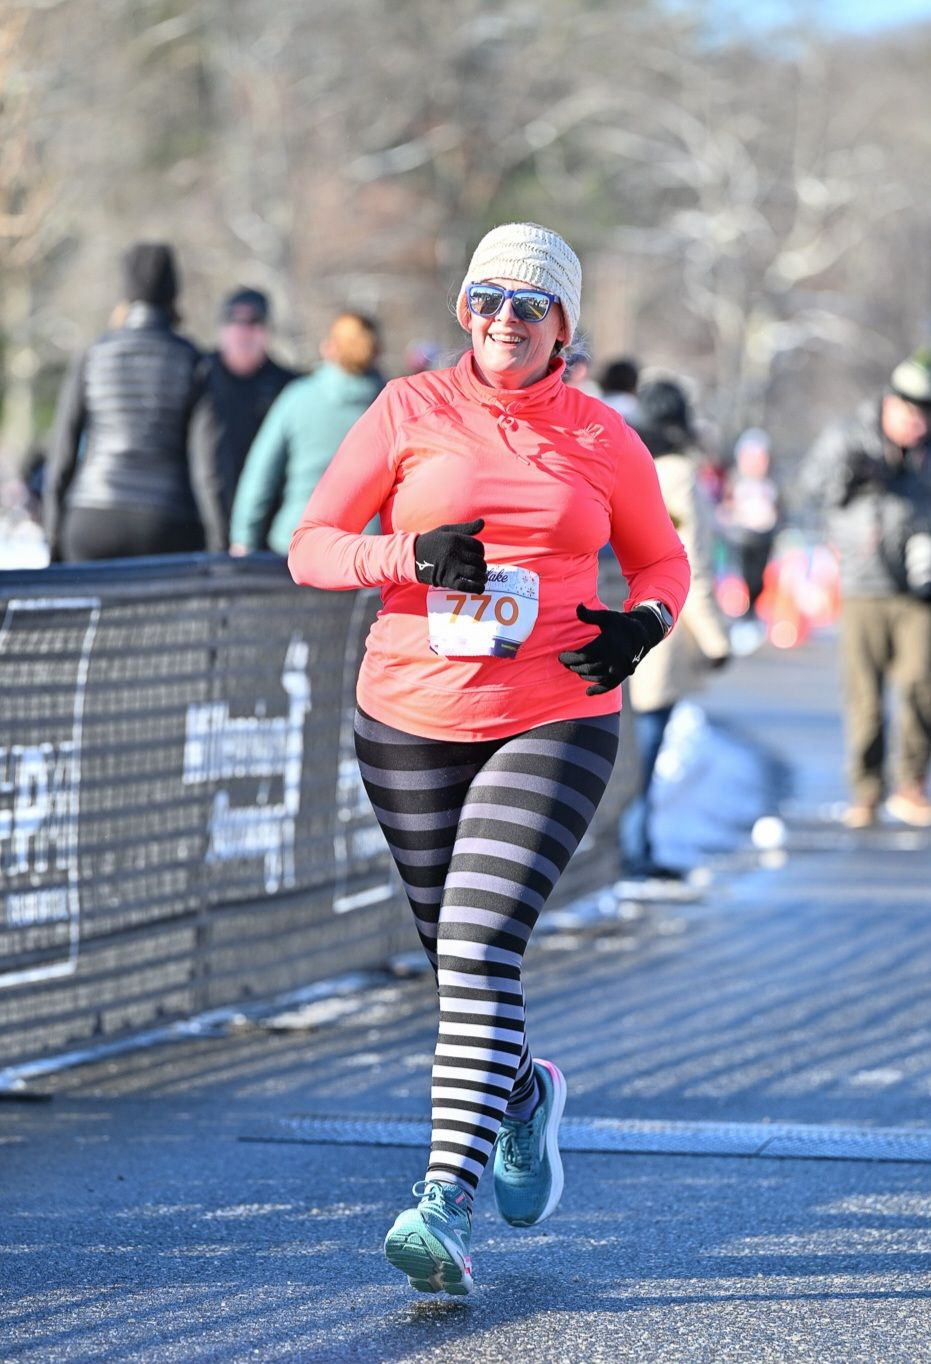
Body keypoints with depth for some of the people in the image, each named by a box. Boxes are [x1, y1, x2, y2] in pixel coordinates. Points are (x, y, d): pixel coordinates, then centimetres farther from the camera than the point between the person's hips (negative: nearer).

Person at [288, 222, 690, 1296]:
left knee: (480, 949, -18)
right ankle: (524, 1096, 45)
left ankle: (446, 1201, -22)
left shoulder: (603, 440, 3)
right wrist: (410, 556, -18)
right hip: (412, 723, 2)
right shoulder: (410, 411, 1)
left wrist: (640, 625, -5)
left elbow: (662, 562, 17)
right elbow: (310, 547, 0)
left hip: (554, 723, -2)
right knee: (456, 953, 12)